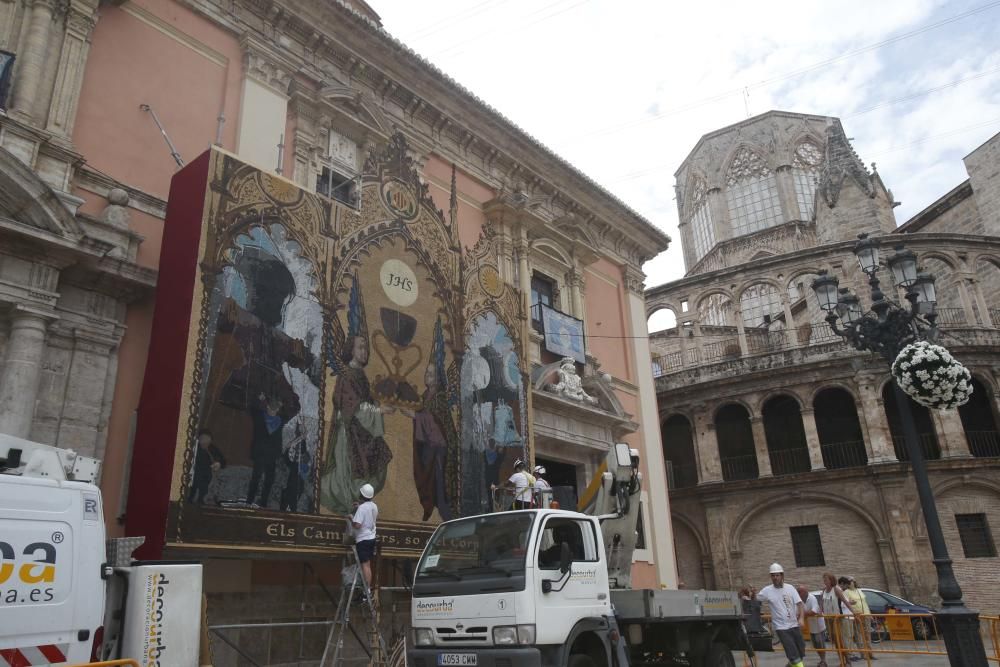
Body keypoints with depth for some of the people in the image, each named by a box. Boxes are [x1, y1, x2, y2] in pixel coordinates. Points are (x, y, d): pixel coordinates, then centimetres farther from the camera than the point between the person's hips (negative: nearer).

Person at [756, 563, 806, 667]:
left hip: (794, 624, 3)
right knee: (793, 653, -9)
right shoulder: (767, 591, -7)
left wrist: (801, 618, -15)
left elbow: (799, 604, -3)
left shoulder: (790, 588, -2)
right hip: (781, 627, -3)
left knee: (800, 649, 13)